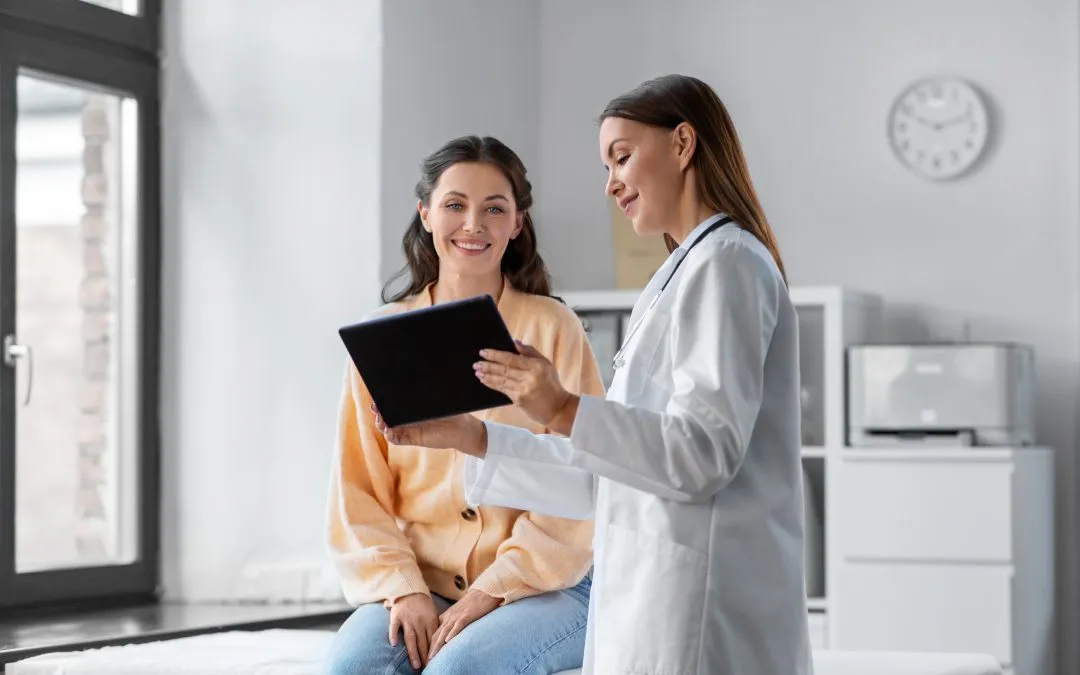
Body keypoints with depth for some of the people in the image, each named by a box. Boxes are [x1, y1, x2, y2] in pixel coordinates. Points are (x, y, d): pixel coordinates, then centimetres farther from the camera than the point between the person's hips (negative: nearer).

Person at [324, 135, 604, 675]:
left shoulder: (553, 328, -1)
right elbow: (358, 490, 5)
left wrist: (494, 590, -14)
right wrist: (403, 589, -10)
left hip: (542, 586, -2)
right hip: (419, 586, 2)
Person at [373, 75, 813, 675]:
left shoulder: (725, 262, -6)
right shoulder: (687, 272, 23)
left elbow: (705, 456, -17)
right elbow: (605, 478, 19)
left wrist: (566, 412, -25)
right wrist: (468, 437, 12)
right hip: (654, 600, 9)